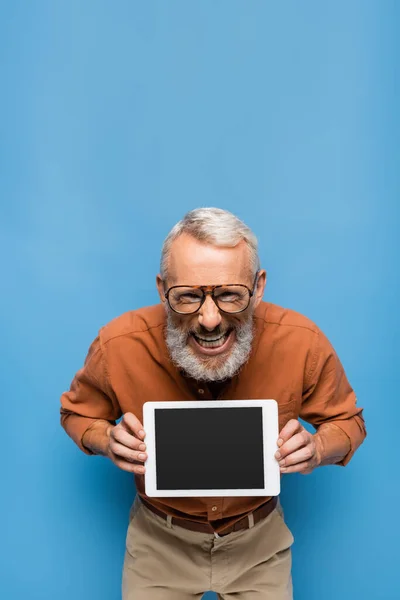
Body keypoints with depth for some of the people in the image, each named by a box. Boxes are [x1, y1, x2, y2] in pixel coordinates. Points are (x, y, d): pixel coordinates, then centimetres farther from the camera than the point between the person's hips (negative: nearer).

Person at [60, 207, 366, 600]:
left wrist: (317, 449, -27)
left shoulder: (303, 343, -25)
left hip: (258, 538, 1)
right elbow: (77, 412, -4)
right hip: (160, 538, 0)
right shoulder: (118, 346, -26)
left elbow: (346, 420, -5)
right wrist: (107, 441, -25)